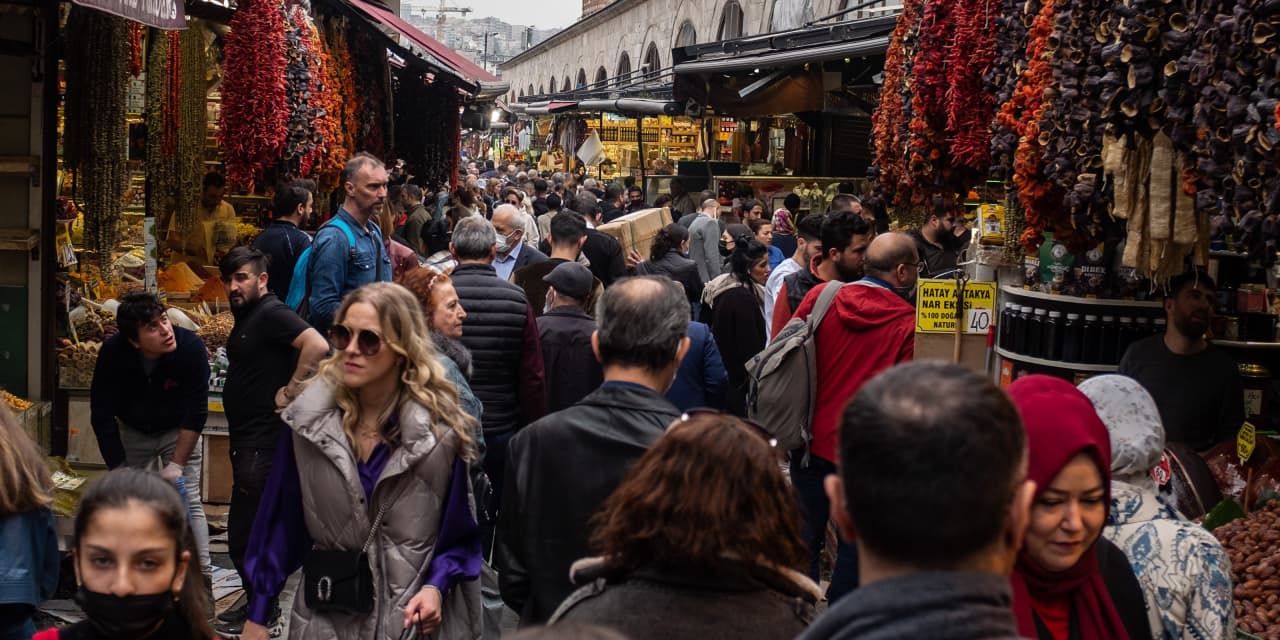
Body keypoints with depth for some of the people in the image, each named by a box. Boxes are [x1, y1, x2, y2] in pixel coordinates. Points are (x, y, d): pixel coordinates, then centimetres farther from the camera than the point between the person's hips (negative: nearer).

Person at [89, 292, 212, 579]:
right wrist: (120, 471, -19)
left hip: (178, 430, -1)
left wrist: (176, 465, -21)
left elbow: (195, 413, -22)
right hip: (132, 431, 2)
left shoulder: (191, 348, -30)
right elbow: (102, 417, -18)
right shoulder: (112, 353, -27)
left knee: (189, 504, -8)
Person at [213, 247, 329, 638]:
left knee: (245, 533, -6)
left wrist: (290, 392, -23)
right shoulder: (246, 317, 15)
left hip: (264, 441, -11)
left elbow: (318, 346, -31)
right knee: (251, 531, 19)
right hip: (248, 440, 11)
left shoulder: (272, 314, -16)